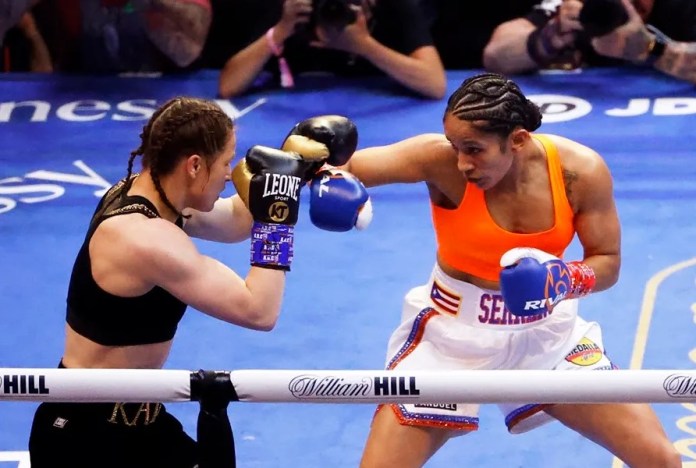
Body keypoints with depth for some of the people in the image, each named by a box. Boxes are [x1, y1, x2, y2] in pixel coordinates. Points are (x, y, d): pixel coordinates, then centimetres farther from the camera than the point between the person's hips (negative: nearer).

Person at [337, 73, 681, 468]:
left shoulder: (581, 171, -18)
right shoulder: (439, 159, -24)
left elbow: (608, 263, -6)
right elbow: (347, 167, -31)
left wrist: (565, 280, -28)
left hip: (546, 332, 2)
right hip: (453, 332, -2)